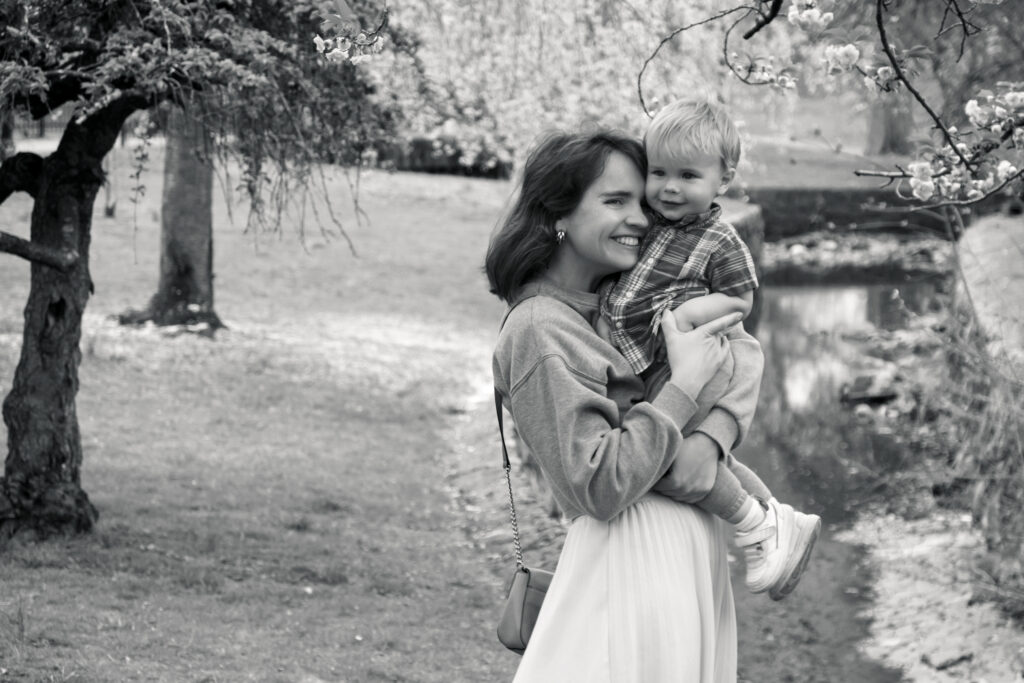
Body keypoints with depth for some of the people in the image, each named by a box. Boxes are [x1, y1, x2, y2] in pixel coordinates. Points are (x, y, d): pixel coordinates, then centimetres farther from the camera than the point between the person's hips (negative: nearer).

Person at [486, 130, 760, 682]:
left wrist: (710, 439, -13)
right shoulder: (538, 330, -14)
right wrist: (685, 386, -17)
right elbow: (600, 487, -20)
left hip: (693, 551, 8)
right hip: (632, 553, -8)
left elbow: (742, 349, 5)